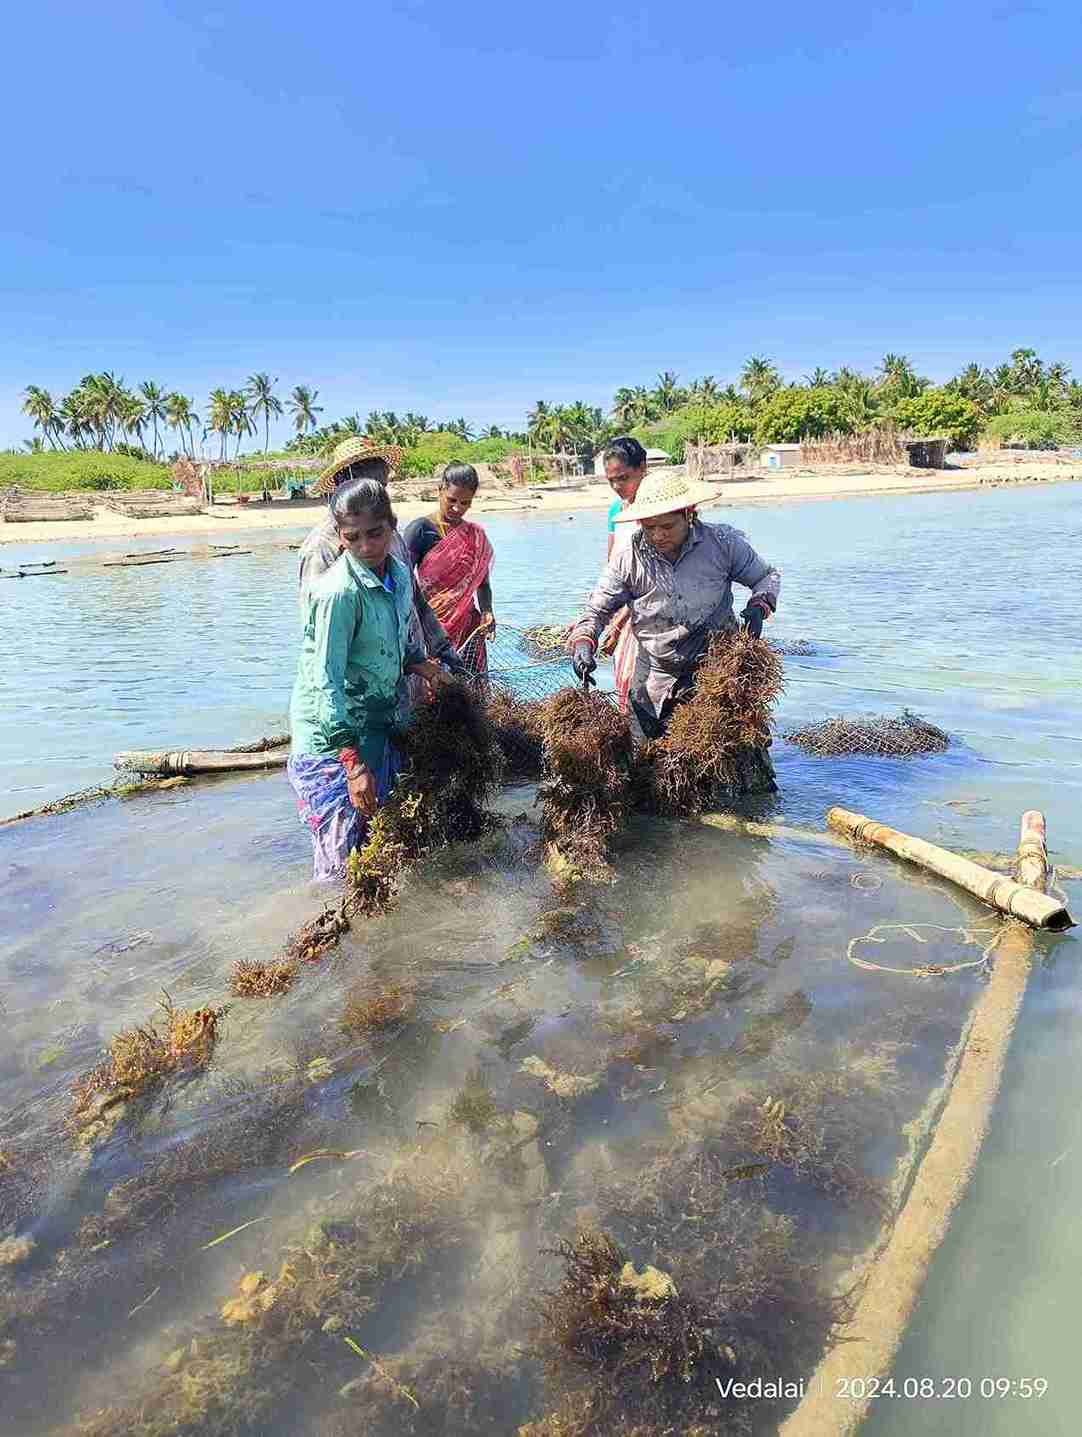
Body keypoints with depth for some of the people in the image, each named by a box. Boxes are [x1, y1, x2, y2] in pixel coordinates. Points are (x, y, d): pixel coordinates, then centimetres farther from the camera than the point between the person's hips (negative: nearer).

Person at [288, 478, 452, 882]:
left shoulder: (398, 573, 2)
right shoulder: (339, 591, -22)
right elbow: (326, 681, -25)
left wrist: (419, 663, 3)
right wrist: (353, 762, -28)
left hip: (376, 727, 8)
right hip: (332, 740, -8)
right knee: (343, 861, -2)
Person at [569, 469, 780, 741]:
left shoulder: (723, 542, -8)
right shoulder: (628, 560, -7)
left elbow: (767, 576, 7)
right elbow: (597, 610, 2)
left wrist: (758, 607, -13)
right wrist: (582, 643, -18)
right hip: (657, 682, 1)